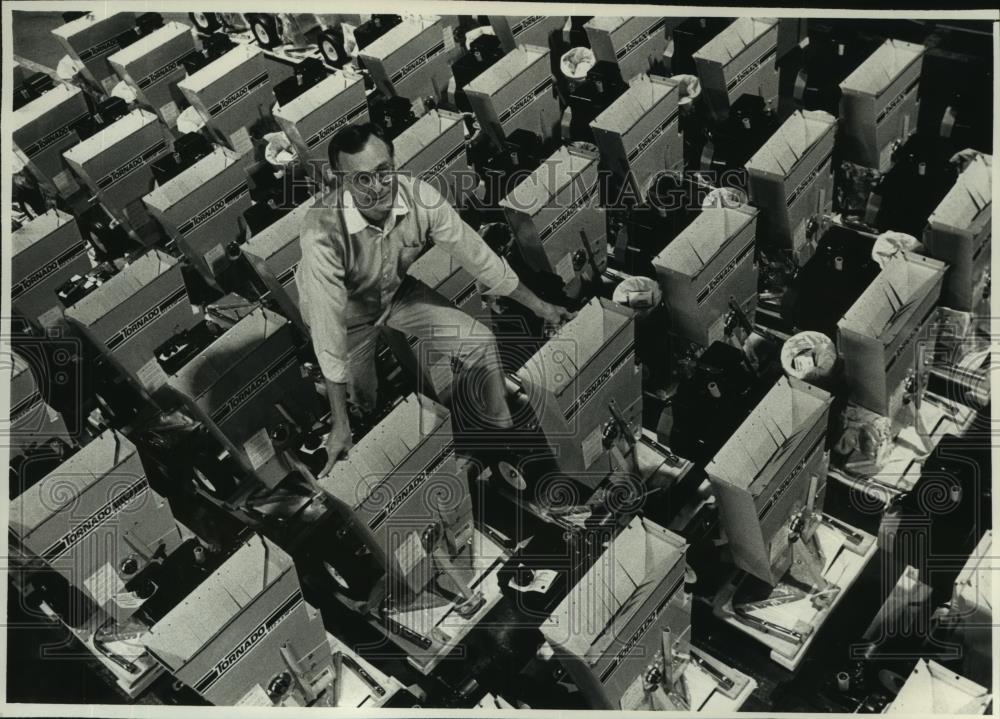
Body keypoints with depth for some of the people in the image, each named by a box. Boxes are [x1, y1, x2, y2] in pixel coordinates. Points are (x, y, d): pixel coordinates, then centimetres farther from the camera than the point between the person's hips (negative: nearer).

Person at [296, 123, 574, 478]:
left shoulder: (419, 197, -30)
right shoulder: (322, 233, -41)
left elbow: (474, 253, -15)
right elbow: (328, 330, -36)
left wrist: (539, 306, -4)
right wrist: (340, 425, -32)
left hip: (397, 292, 3)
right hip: (346, 312, -3)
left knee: (480, 342, -5)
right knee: (363, 408, 8)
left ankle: (500, 428, 18)